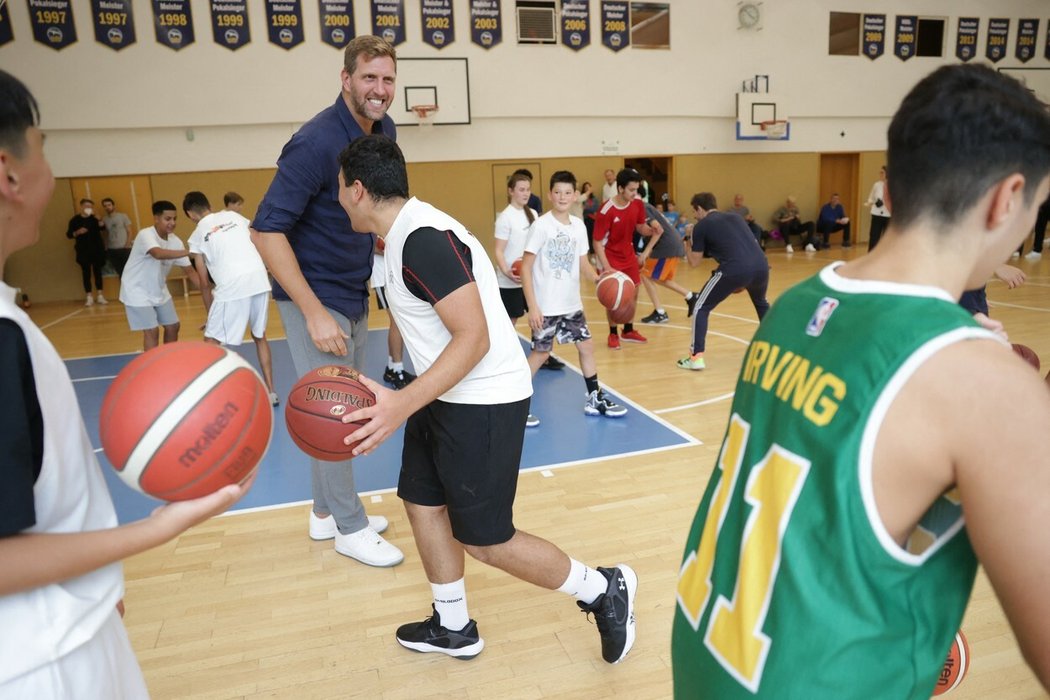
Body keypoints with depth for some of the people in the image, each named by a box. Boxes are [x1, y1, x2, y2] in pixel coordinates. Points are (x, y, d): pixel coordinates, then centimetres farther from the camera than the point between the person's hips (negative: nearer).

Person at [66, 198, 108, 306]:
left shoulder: (94, 218, 4)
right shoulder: (75, 219, 1)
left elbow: (102, 227, -14)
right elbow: (69, 234, -1)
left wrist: (99, 219, -31)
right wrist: (77, 232, -19)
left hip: (97, 249, 1)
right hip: (83, 250, -1)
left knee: (97, 271, 3)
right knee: (86, 272, 1)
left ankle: (100, 296, 7)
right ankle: (89, 297, 3)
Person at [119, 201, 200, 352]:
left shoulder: (175, 241, -8)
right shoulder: (145, 235, -26)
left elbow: (189, 270, -6)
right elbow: (158, 254, -48)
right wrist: (189, 252, -59)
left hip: (159, 291, 7)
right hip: (137, 291, -7)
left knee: (172, 326, 10)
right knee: (151, 331, -12)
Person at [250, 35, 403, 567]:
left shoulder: (384, 130, 3)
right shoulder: (316, 142, -21)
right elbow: (265, 231, -24)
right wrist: (314, 313, -26)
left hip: (355, 293, 8)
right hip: (316, 297, -8)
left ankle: (325, 512, 33)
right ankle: (349, 528, 17)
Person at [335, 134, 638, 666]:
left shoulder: (423, 240, -23)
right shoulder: (405, 232, 9)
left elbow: (474, 338, -28)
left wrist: (405, 403, -34)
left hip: (483, 403, -10)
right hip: (447, 397, 10)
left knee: (484, 539, 1)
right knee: (422, 502, 16)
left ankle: (605, 591, 20)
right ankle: (454, 629, 35)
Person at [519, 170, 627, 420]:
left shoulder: (578, 225, 4)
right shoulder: (541, 225, -13)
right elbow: (525, 268, -14)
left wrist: (599, 279, -8)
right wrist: (532, 306, -19)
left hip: (572, 303, 6)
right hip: (546, 305, -6)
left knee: (587, 346, 12)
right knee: (541, 353, 1)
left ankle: (595, 399, 27)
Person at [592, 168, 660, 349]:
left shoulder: (638, 204, -9)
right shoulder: (606, 211, -26)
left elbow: (640, 228, 5)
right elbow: (597, 242, -22)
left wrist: (652, 229, -19)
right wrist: (606, 267, -29)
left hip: (629, 256, 6)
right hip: (610, 259, -6)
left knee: (633, 293, 11)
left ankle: (628, 331, 28)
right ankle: (613, 334, 16)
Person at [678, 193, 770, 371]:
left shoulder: (701, 226, 12)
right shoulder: (735, 217, 28)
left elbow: (694, 262, 14)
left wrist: (689, 243, 33)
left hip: (735, 269, -6)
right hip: (761, 265, 6)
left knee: (700, 308, 10)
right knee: (761, 303, 36)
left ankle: (696, 357, 1)